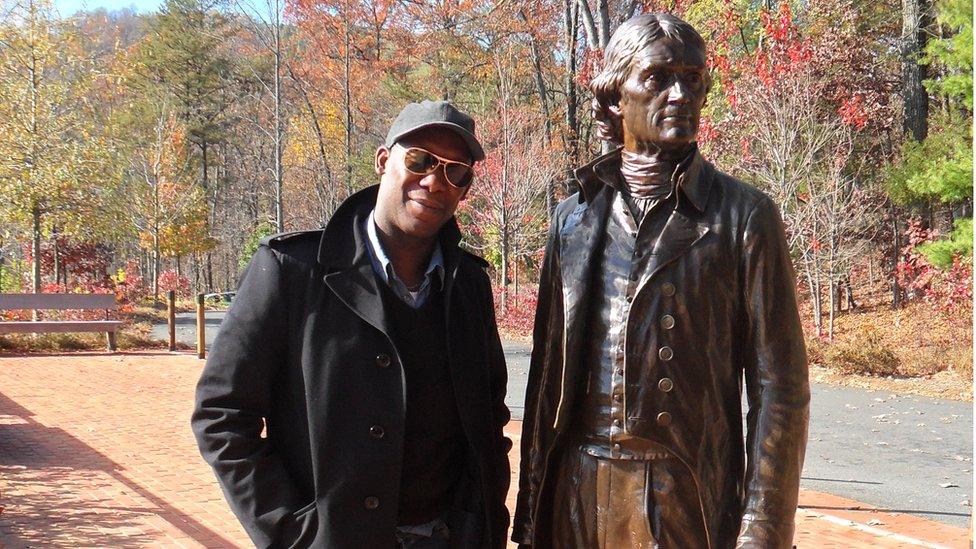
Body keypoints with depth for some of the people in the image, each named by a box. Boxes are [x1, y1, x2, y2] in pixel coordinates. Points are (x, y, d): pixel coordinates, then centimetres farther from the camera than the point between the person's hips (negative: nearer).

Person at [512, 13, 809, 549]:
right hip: (576, 497, 3)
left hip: (693, 503, -3)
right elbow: (548, 370, 11)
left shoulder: (745, 216, -2)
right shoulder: (574, 217, 8)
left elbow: (778, 389, -5)